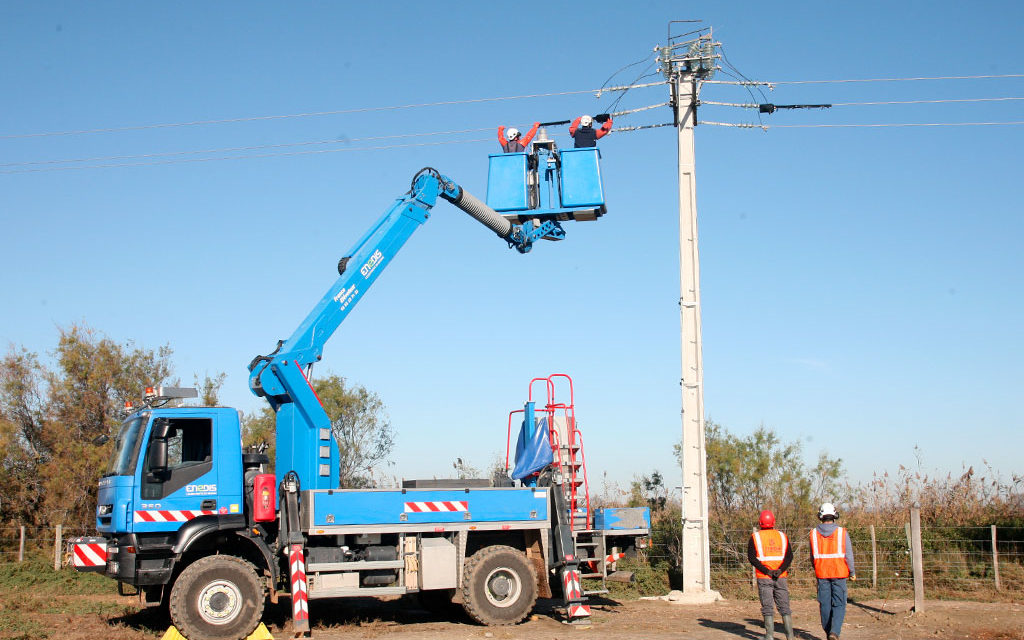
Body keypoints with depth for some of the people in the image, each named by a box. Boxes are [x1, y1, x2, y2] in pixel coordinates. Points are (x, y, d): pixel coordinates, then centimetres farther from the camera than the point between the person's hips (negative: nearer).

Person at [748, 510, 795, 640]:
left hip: (764, 578, -2)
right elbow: (789, 556, -2)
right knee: (784, 607, 8)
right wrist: (780, 570, -12)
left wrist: (766, 571, -12)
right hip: (781, 577, 2)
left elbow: (751, 557, -9)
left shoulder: (755, 537, 1)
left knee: (768, 608, 2)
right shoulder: (782, 536, 9)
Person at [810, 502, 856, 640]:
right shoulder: (842, 532, -6)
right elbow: (848, 555, -4)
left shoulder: (813, 533, 2)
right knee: (839, 604, 1)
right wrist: (852, 572, 7)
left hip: (821, 573, 2)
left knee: (825, 604, 9)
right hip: (839, 573, -2)